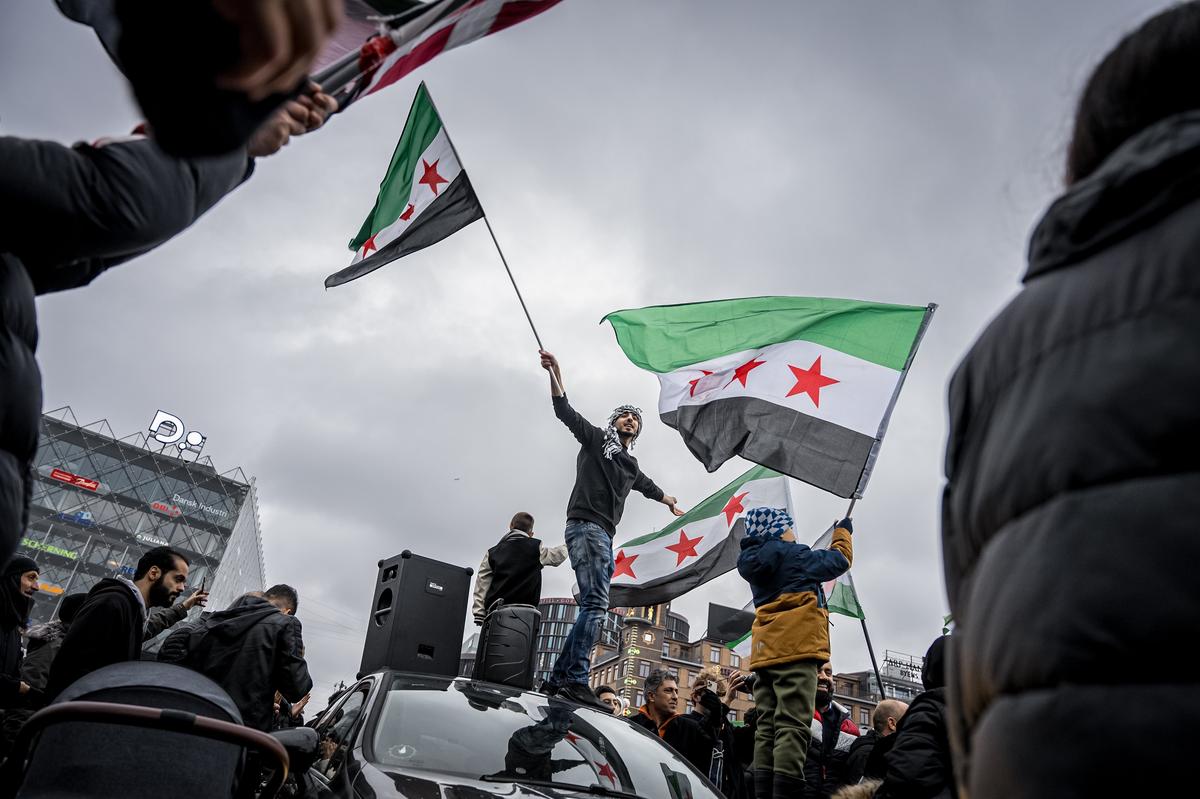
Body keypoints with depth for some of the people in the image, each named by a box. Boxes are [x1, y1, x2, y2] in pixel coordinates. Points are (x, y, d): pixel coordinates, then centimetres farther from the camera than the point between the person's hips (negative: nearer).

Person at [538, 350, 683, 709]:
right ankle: (576, 680, -25)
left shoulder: (631, 466, 28)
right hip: (585, 525, -8)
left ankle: (558, 678, 2)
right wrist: (555, 373, -18)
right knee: (596, 602, -21)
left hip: (604, 535, 8)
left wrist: (671, 503, 64)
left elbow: (650, 488, 48)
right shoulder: (595, 439, 9)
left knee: (593, 606, 1)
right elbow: (565, 411, -4)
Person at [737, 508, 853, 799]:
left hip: (765, 652, 8)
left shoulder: (754, 563, 21)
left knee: (767, 729, 2)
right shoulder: (790, 553, -1)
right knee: (793, 726, -13)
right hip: (795, 648, -8)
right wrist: (842, 532, 26)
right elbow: (838, 561, 9)